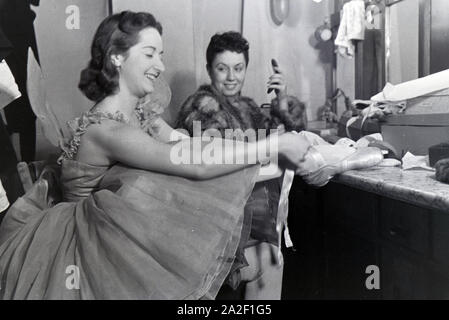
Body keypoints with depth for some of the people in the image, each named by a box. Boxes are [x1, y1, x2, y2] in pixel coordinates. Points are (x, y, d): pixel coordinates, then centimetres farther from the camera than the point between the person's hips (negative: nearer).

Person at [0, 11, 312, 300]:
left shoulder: (142, 119, 2)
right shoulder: (104, 129, -26)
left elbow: (196, 155, -2)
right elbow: (199, 166, -31)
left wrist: (281, 164, -7)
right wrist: (277, 144, -23)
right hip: (97, 259, -7)